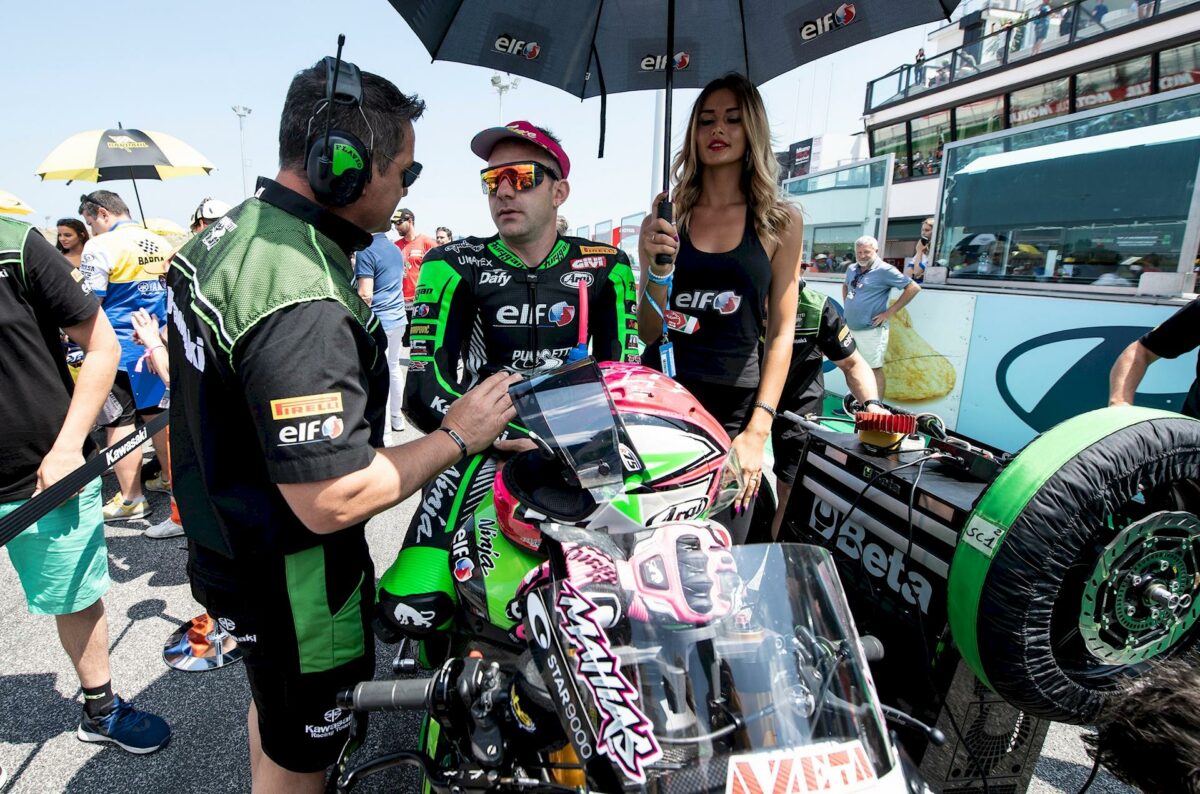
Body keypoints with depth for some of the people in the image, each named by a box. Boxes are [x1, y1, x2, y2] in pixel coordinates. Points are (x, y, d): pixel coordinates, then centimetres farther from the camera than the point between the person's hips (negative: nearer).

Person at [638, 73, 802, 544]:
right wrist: (658, 267, -15)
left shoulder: (780, 222, 3)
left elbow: (780, 333, -1)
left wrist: (758, 431, -10)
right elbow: (648, 333, 3)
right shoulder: (665, 219, 5)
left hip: (736, 411, -1)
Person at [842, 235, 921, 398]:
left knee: (875, 369, -2)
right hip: (850, 328, 8)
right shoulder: (852, 269, 9)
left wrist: (889, 312, -14)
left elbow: (913, 288, -13)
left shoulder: (884, 270, -12)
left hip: (870, 330, -8)